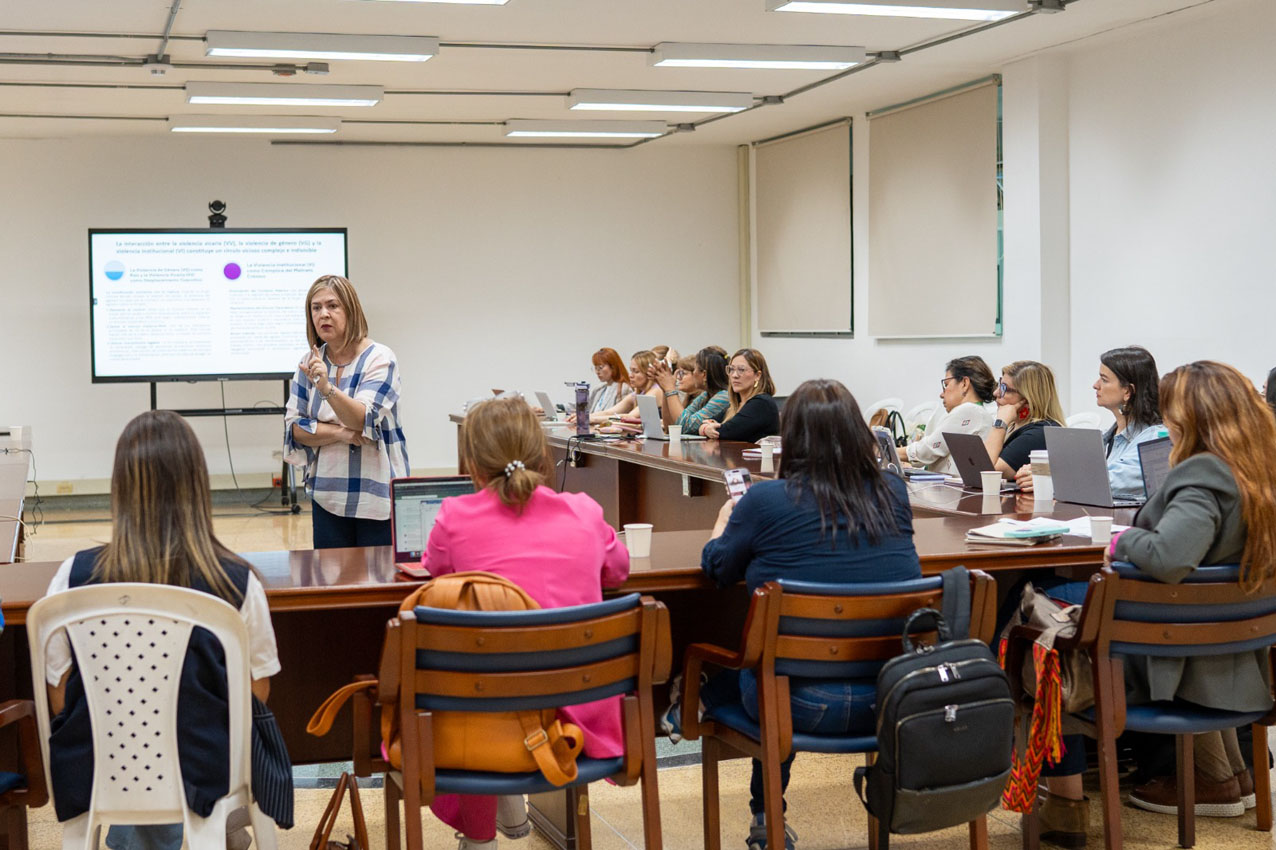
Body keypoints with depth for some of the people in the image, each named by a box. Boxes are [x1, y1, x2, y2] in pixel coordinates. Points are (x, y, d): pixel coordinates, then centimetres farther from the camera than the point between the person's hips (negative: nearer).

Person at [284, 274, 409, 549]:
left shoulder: (379, 358, -7)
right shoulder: (310, 363, 7)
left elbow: (364, 420, -19)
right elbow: (294, 427, 2)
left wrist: (326, 388, -34)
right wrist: (341, 433, -13)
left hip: (377, 495, -4)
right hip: (327, 495, 4)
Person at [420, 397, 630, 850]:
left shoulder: (455, 517, -6)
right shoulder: (584, 511, 0)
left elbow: (434, 570, 17)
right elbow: (617, 570, 22)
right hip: (582, 707, 3)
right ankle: (511, 806, 44)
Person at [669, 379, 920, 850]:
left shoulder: (766, 500, -11)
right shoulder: (893, 493, 2)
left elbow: (717, 568, 7)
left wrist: (724, 524, 29)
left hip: (809, 704, -5)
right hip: (898, 698, 5)